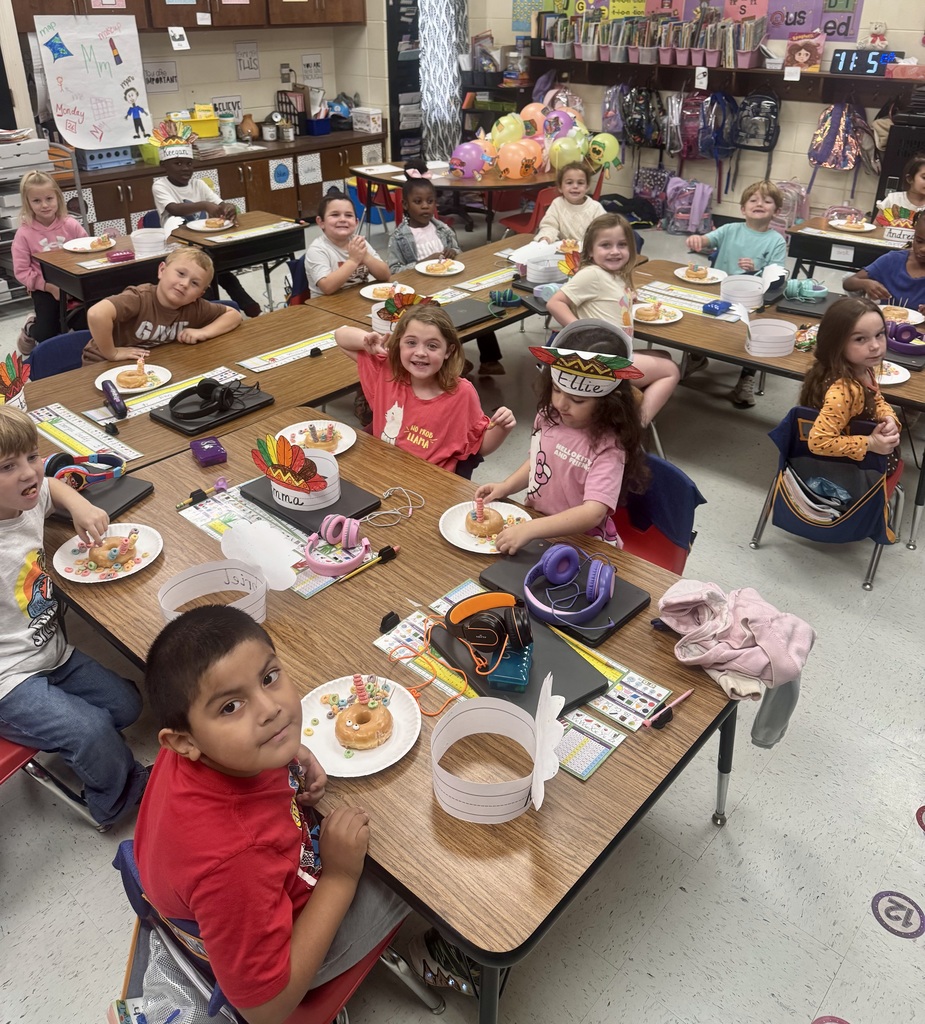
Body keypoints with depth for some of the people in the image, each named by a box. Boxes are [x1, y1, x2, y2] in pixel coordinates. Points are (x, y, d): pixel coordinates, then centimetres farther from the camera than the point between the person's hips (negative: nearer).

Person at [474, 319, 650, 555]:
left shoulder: (607, 447, -22)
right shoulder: (549, 417, -2)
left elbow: (593, 514, -33)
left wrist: (529, 530, -40)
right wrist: (506, 486, 2)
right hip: (538, 524, 7)